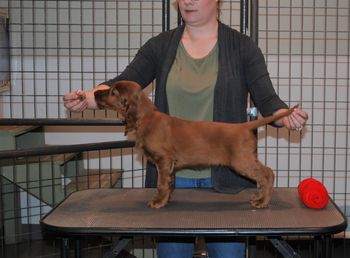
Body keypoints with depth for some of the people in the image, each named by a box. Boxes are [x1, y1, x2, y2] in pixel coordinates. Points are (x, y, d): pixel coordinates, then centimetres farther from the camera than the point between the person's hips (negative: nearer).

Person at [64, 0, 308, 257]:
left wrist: (286, 117, -26)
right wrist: (87, 98, -24)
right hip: (171, 175, 2)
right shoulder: (160, 46, 4)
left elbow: (267, 100, -5)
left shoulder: (241, 46, 0)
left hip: (225, 176, -1)